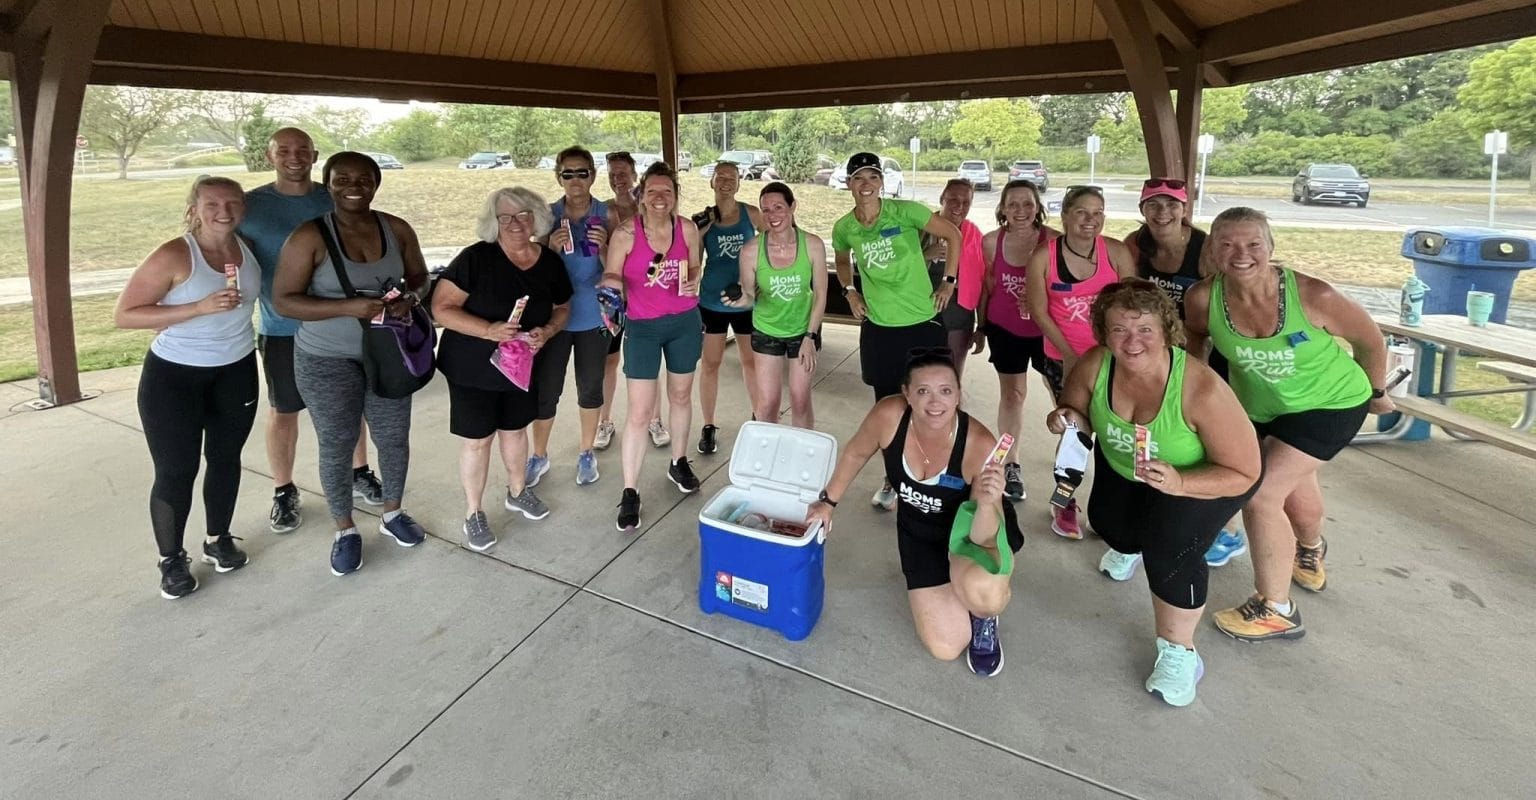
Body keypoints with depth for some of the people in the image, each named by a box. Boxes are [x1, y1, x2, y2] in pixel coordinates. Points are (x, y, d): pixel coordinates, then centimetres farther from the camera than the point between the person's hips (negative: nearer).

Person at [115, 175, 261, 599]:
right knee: (175, 472, 1)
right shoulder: (174, 256, -18)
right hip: (173, 376, -5)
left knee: (225, 458, 15)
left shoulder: (250, 248, -2)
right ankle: (172, 560, 19)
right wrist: (199, 308, -27)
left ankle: (218, 540, 33)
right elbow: (124, 315, -19)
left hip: (236, 371, 5)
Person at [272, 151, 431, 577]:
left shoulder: (397, 229, -3)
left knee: (394, 438, 13)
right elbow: (283, 300, -14)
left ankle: (392, 514, 37)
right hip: (328, 361, -3)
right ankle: (345, 531, 28)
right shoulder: (310, 237, -14)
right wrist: (349, 307, -26)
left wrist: (410, 297, -14)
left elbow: (419, 276, 9)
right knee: (337, 446, 7)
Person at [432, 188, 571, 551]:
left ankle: (517, 492, 42)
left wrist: (548, 331, -13)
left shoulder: (550, 262, -5)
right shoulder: (475, 258, -18)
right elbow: (441, 308, -19)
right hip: (473, 369, -4)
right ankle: (473, 514, 22)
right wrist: (488, 330, -32)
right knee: (478, 439, 5)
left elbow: (562, 308, 9)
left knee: (515, 429, 20)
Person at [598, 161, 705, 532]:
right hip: (643, 327, -3)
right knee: (640, 412, -5)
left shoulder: (688, 228, -4)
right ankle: (630, 493, 7)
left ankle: (678, 463, 41)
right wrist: (612, 285, -26)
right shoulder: (625, 234, -12)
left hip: (685, 322, 3)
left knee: (681, 396, 19)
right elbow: (610, 276, -4)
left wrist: (693, 282, -11)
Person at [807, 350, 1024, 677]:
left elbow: (983, 540, -30)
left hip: (971, 528, -2)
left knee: (981, 591, -37)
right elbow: (856, 454, -6)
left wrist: (987, 503, -51)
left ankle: (985, 616, 3)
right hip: (919, 532, 3)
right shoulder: (889, 415, -29)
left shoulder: (980, 445, -34)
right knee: (945, 647, 0)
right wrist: (828, 501, 5)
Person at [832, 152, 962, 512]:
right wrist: (849, 292, 5)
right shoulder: (843, 228, -1)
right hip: (879, 327, 2)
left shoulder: (905, 211, -10)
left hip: (923, 322, -2)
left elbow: (953, 235, -2)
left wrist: (948, 280, -5)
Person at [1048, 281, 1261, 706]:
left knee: (1170, 548, -23)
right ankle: (1130, 544, 49)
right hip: (1122, 467, 5)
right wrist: (1069, 419, -31)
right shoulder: (1095, 366, -27)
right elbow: (1076, 413, -6)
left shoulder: (1202, 389, -38)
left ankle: (1178, 651, 1)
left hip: (1201, 480, -5)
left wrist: (1180, 483, -46)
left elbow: (1243, 474, -29)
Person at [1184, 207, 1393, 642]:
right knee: (1293, 484, 27)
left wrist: (1376, 392, 2)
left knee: (1260, 494, -17)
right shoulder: (1202, 297, -26)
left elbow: (1370, 340, -12)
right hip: (1257, 407, 4)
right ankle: (1310, 549, 63)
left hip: (1330, 403, -4)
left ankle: (1275, 609, 3)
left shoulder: (1313, 296, -31)